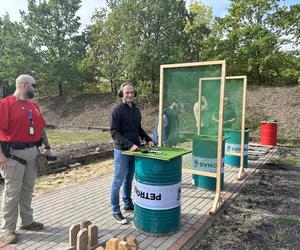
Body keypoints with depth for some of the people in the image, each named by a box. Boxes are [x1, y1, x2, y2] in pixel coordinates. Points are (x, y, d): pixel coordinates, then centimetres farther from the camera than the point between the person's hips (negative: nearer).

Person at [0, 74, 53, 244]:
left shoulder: (34, 106, 12)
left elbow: (41, 127, 17)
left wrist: (47, 147, 13)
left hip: (33, 152, 7)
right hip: (14, 154, -6)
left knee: (28, 189, 15)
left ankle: (27, 221, 29)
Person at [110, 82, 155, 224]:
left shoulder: (136, 110, 10)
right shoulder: (117, 110, -11)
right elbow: (114, 132, -15)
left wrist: (148, 139, 6)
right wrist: (129, 144, -24)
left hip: (134, 150, 7)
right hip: (122, 151, -6)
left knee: (129, 180, 18)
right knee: (118, 182, 2)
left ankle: (128, 205, 32)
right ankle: (116, 211, 13)